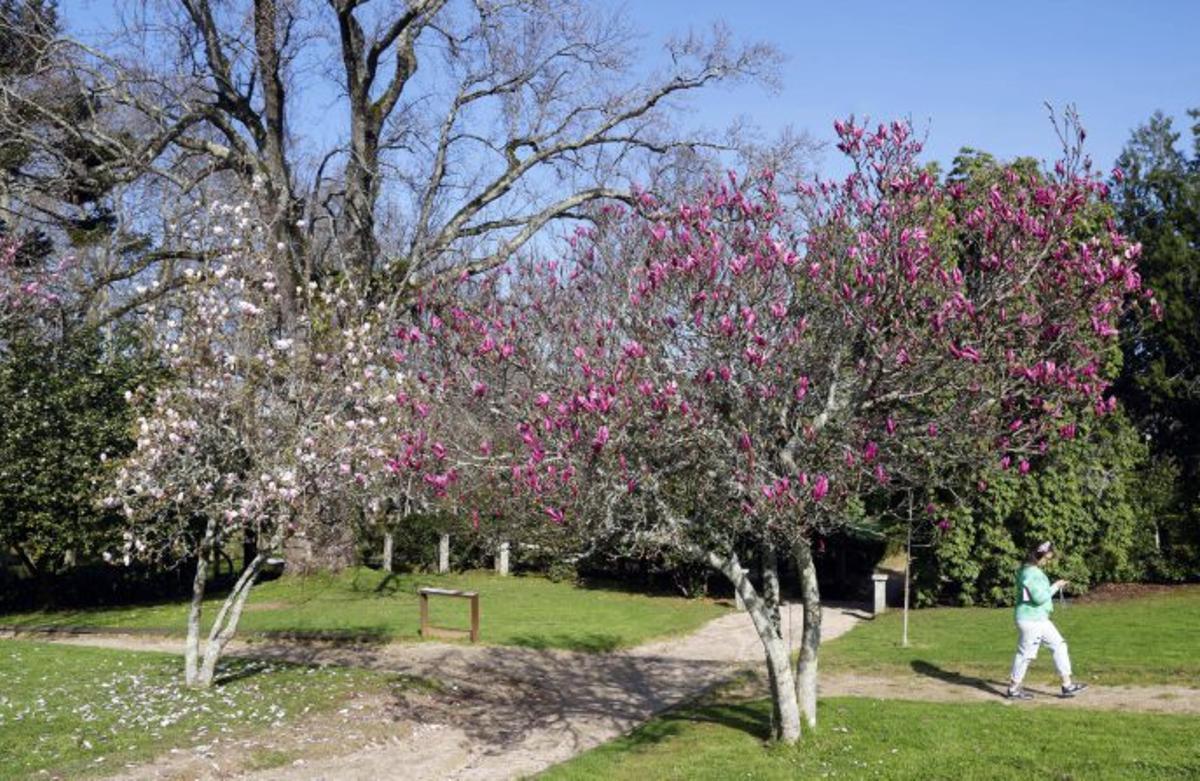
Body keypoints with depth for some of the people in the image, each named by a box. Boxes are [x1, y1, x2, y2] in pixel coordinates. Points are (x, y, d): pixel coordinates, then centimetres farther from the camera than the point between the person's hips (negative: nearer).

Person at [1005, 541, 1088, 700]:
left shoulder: (1034, 570, 13)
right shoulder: (1030, 572, -20)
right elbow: (1039, 597, -23)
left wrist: (1054, 587, 7)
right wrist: (1055, 587, -9)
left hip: (1040, 619, 11)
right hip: (1030, 620, -11)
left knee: (1059, 646, 12)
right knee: (1026, 653, -1)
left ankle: (1067, 685, 16)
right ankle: (1013, 689, 10)